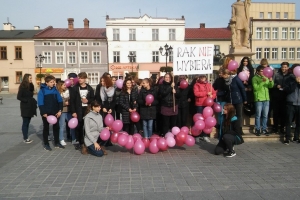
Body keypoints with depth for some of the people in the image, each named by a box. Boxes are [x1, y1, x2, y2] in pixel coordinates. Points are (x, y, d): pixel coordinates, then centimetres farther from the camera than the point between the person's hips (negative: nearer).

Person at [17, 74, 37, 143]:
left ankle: (25, 137, 19)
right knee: (25, 123, 0)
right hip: (25, 107, -7)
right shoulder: (22, 87, -10)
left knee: (27, 122, 11)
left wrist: (33, 101, 1)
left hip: (30, 107, 7)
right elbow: (18, 97, -12)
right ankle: (25, 138, 7)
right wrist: (26, 100, -18)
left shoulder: (31, 86, 11)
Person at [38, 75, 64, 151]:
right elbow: (40, 103, -12)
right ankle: (46, 144, 17)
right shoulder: (42, 90, -10)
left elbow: (60, 100, 4)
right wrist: (43, 113, -16)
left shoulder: (55, 89, 3)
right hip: (46, 113, -4)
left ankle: (57, 143, 24)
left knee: (56, 127, 11)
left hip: (55, 112, 5)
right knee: (46, 128, 8)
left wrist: (60, 110, -4)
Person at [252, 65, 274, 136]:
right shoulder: (255, 78, -4)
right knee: (258, 115, 0)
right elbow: (256, 88, -15)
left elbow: (271, 86, 3)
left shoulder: (266, 77, 10)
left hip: (266, 99, 5)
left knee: (265, 115, 9)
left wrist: (271, 81, -17)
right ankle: (257, 129, 9)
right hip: (258, 99, -5)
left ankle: (264, 129, 18)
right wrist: (262, 82, -22)